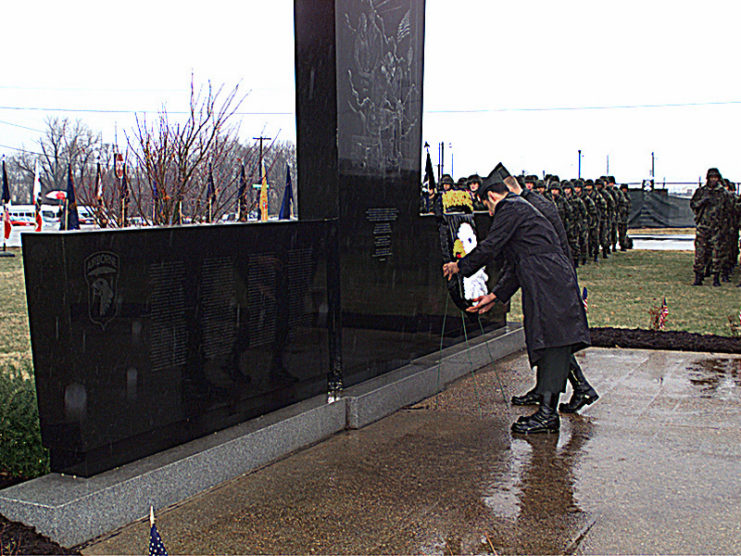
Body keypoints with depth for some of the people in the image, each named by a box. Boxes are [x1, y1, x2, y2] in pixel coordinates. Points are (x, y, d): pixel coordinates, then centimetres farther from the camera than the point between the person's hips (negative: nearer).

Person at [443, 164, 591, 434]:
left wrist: (460, 266, 9)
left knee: (551, 345, -14)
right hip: (546, 285, 10)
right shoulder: (522, 208, 29)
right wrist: (495, 295, 26)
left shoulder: (511, 208, -2)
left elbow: (490, 247, -6)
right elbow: (517, 265, 29)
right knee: (546, 345, 7)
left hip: (549, 283, -10)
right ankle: (547, 408, 8)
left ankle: (547, 412, -17)